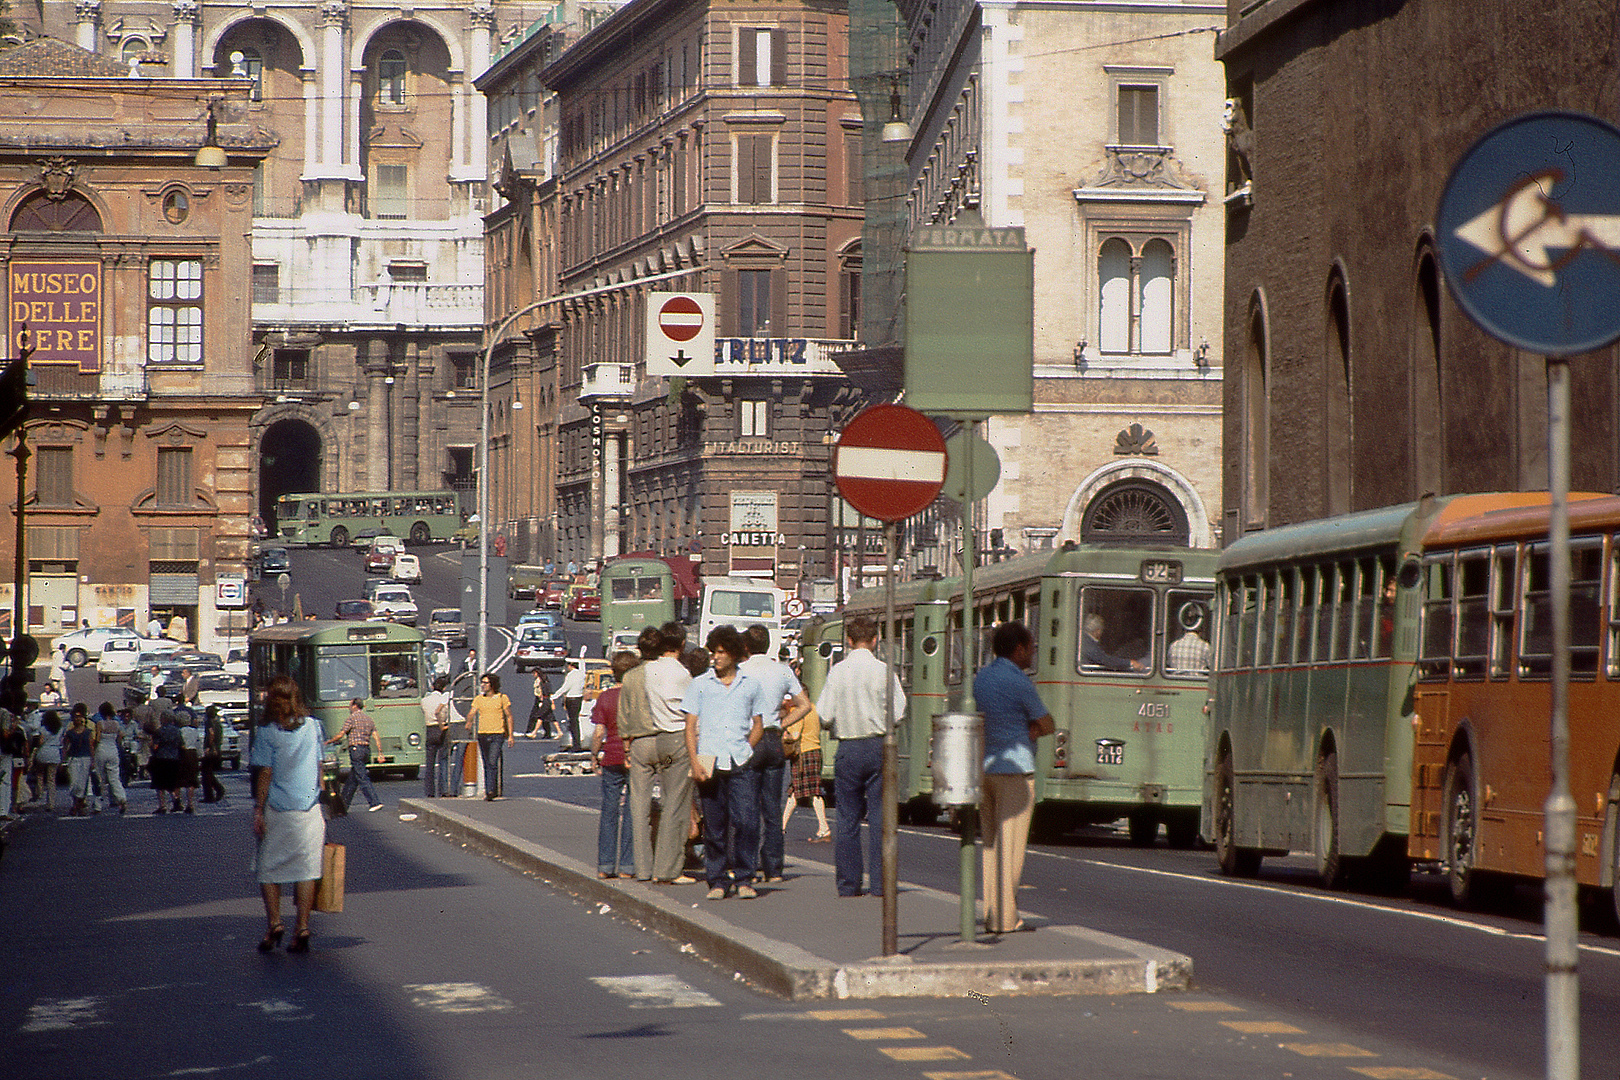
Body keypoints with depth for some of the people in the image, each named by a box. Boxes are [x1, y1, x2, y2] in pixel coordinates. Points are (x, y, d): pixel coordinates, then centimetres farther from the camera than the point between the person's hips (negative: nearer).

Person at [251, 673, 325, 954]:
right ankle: (302, 928, 0)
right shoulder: (312, 727, 2)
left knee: (268, 868, 10)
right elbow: (319, 767, 7)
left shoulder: (268, 732, -8)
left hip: (277, 810, -3)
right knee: (305, 868, 5)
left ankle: (274, 922, 1)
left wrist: (258, 810, -5)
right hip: (309, 807, 3)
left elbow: (265, 773, -9)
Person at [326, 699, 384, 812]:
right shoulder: (369, 719, 15)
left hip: (356, 750, -8)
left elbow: (340, 735, -7)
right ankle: (344, 804, 21)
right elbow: (376, 737, 7)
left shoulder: (352, 718, -6)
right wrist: (380, 752, 5)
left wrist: (329, 742, 7)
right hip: (366, 749, 8)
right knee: (351, 779, 15)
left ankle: (375, 802, -19)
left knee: (363, 779, -10)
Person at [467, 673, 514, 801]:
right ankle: (488, 791, 15)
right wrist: (469, 722, -22)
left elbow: (509, 717, 5)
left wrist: (510, 736, 0)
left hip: (497, 734, -4)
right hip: (482, 734, 4)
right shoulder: (478, 699, 9)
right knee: (487, 765, 9)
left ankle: (491, 791, -22)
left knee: (493, 762, -17)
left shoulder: (502, 698, 1)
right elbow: (471, 713, 1)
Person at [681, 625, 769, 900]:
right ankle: (718, 880, 10)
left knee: (746, 821, -10)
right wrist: (695, 762, -5)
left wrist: (745, 750, 3)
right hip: (709, 764, 0)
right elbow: (690, 726, 7)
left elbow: (758, 725, 19)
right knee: (714, 826, 2)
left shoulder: (752, 685, 12)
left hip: (742, 764, 0)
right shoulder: (700, 685, 10)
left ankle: (743, 878, -2)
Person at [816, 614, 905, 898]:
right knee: (879, 818, 2)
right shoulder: (884, 671, -6)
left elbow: (824, 717, -5)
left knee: (848, 819, 6)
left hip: (848, 749, 1)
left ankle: (848, 886, 7)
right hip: (878, 746, -1)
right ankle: (880, 886, 0)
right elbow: (899, 712, -6)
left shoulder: (838, 672, -3)